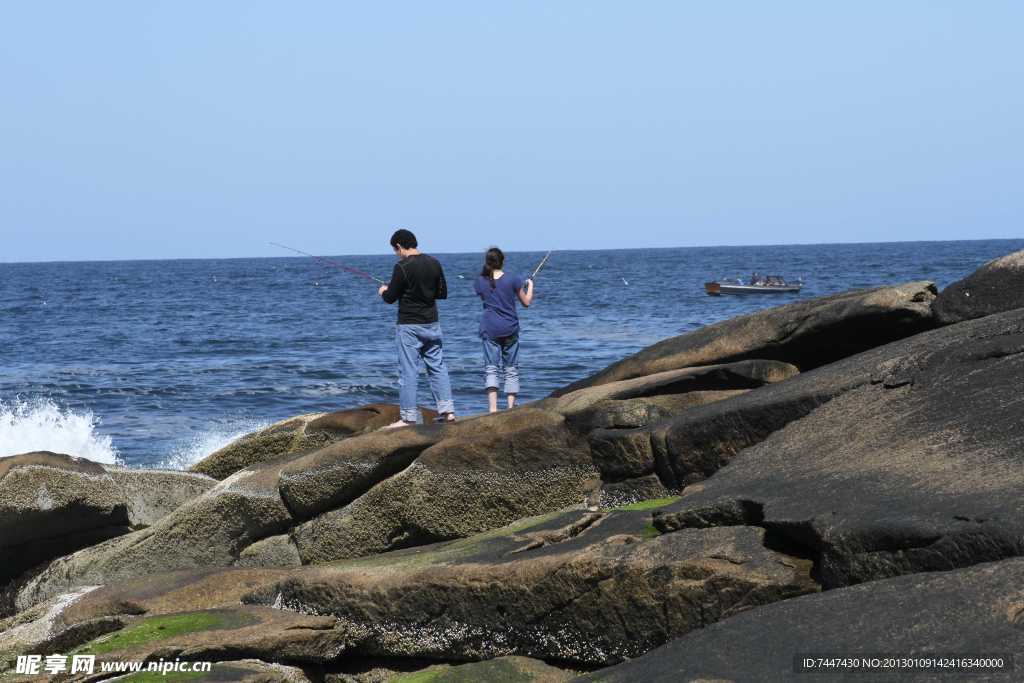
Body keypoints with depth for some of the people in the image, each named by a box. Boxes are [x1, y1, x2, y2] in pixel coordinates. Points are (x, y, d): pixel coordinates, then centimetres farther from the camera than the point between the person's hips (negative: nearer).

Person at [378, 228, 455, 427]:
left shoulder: (402, 267, -15)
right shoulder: (434, 264, 3)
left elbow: (390, 298, -10)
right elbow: (443, 293, 10)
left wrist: (384, 291, 11)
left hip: (409, 327, -6)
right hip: (432, 324, 6)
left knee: (408, 372, 0)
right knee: (438, 366, 12)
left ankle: (408, 417, 2)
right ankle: (447, 411, 9)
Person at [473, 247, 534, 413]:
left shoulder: (481, 282, -2)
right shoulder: (512, 280, -7)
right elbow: (526, 302, 3)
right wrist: (530, 285, 19)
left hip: (490, 329, 0)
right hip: (510, 329, 0)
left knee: (490, 368, -2)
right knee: (511, 369, 8)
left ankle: (492, 407, -17)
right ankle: (511, 406, 4)